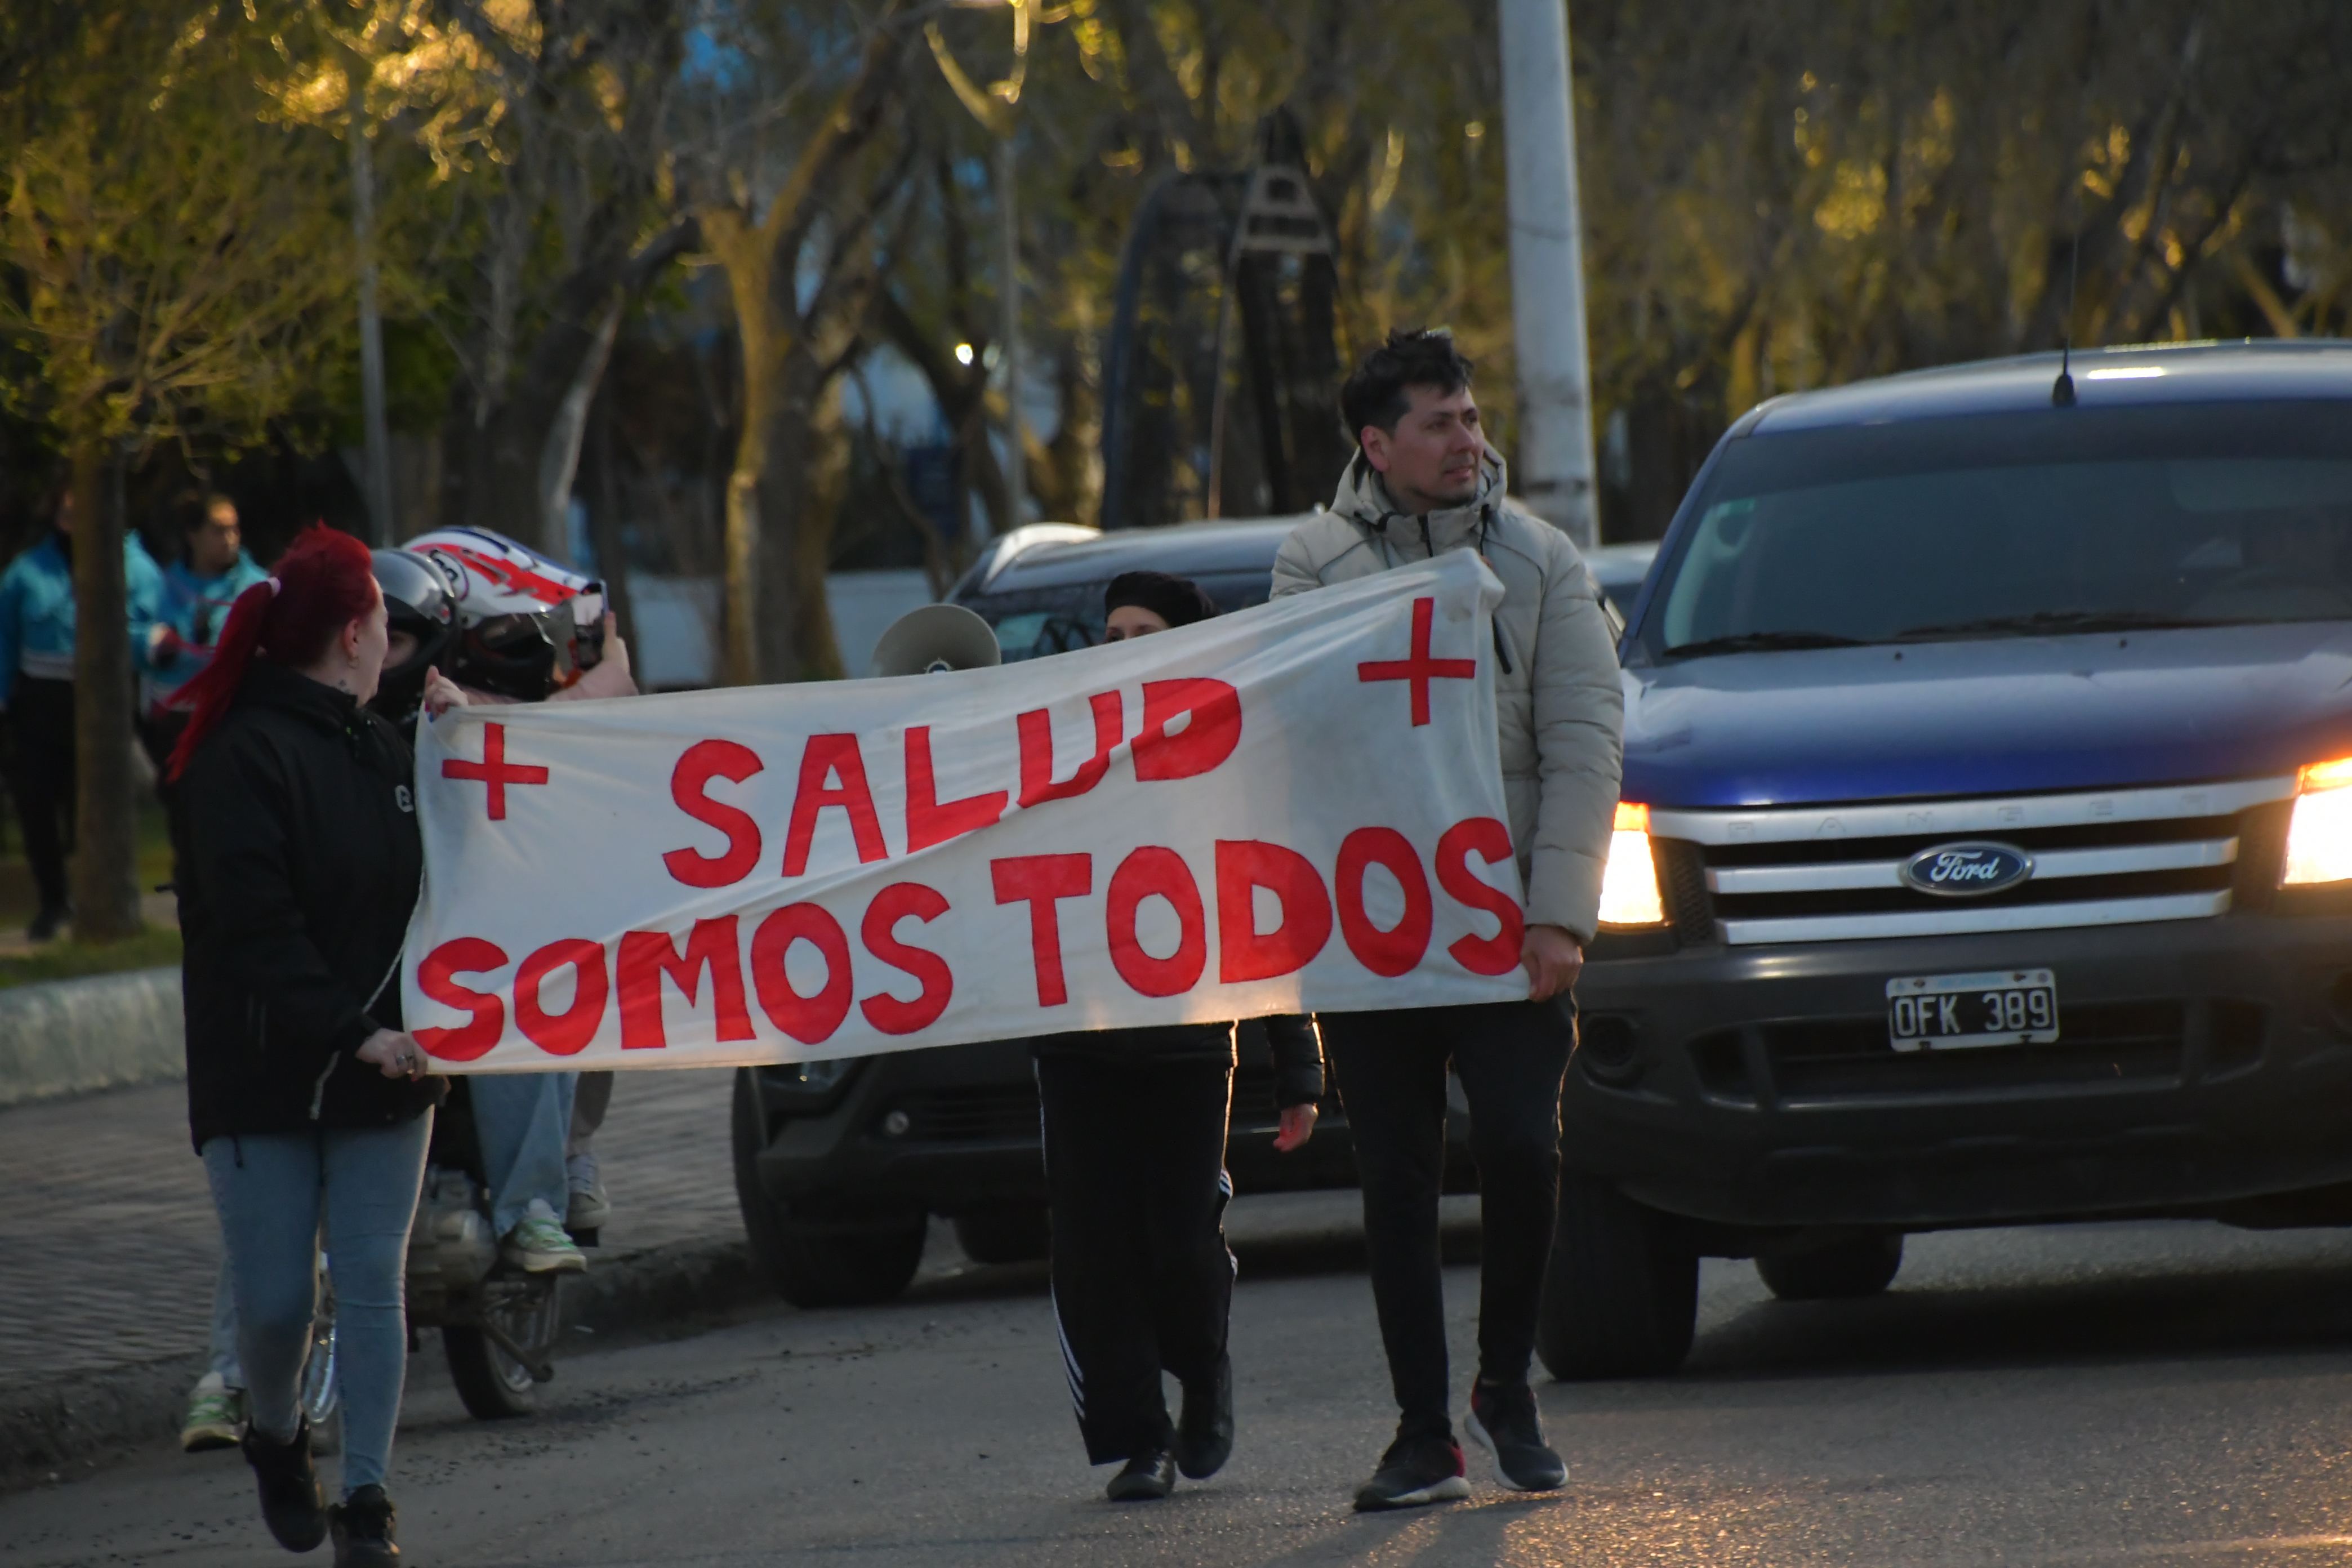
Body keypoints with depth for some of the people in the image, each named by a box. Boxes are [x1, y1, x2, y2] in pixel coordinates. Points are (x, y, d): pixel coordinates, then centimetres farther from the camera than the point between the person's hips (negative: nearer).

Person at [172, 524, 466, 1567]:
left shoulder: (381, 749, 11)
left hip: (380, 1073, 6)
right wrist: (353, 1031, -22)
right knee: (275, 1300, -2)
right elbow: (255, 925, -18)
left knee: (372, 1284, 0)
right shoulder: (245, 757, -12)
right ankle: (274, 1436, 27)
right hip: (264, 1078, -5)